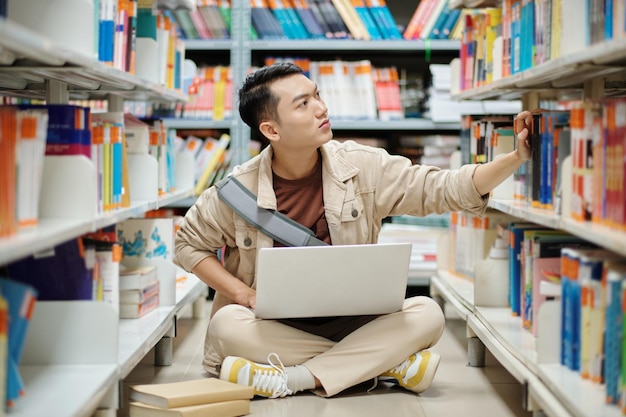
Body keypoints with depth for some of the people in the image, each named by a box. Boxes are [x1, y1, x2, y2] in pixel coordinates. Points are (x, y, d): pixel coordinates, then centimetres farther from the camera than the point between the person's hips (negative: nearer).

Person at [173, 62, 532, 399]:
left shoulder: (362, 167, -6)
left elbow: (443, 189, -7)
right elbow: (190, 245, 4)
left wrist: (515, 159, -20)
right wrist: (243, 293, -10)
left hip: (350, 323, 1)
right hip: (274, 325, 0)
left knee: (426, 314, -22)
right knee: (227, 325, -32)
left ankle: (293, 378, -27)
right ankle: (390, 364, -22)